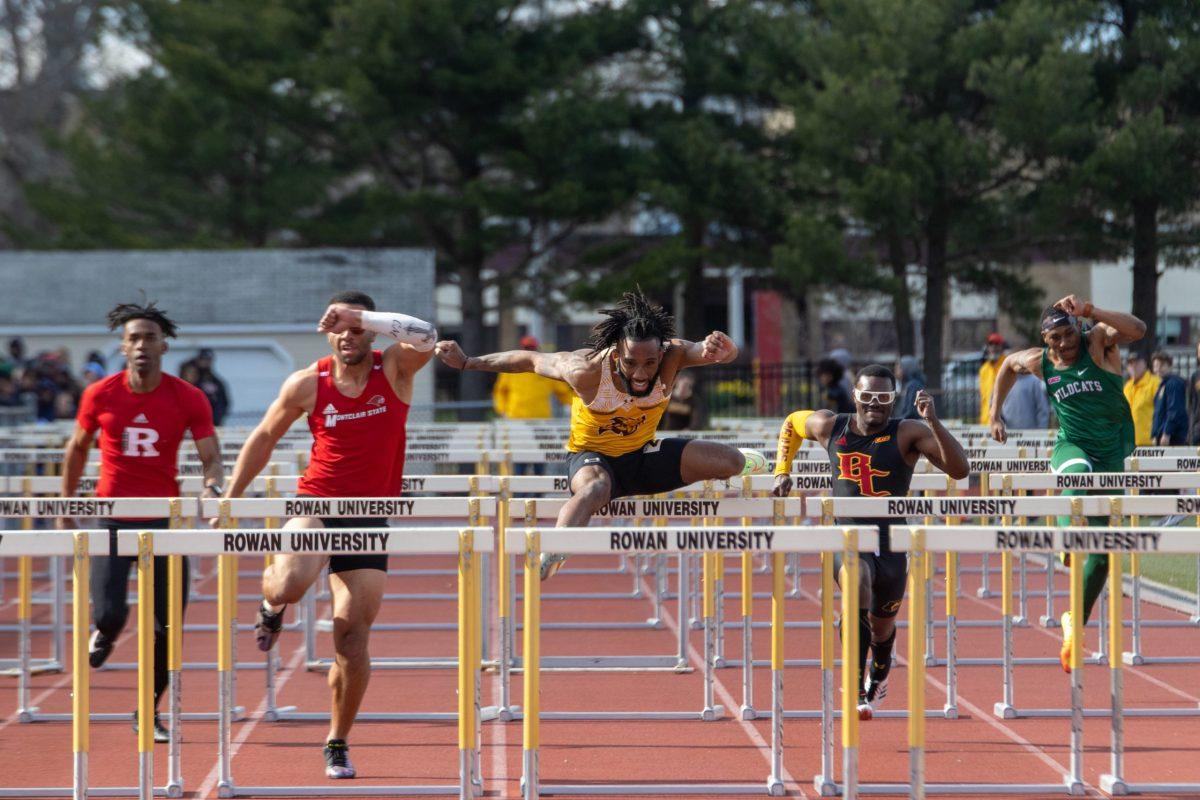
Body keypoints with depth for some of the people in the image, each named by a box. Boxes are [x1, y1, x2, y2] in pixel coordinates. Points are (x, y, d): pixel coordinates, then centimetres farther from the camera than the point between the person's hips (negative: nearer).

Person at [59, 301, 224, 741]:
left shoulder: (189, 399, -5)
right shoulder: (100, 395, -3)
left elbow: (212, 459, -5)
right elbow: (77, 448, 12)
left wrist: (212, 487, -27)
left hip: (163, 521, 0)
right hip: (112, 518, 0)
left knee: (168, 625, -2)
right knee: (110, 612, -14)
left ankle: (149, 712, 17)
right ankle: (105, 633, 26)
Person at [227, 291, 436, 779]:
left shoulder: (394, 370, -4)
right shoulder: (308, 384, -2)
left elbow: (425, 338, -26)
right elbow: (264, 437, 10)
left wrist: (361, 316, -30)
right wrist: (230, 499, 10)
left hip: (371, 518, 0)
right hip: (316, 503, 0)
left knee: (352, 637, -2)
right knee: (291, 583, -31)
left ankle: (338, 744, 14)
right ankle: (272, 604, 10)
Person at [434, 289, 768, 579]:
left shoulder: (672, 358, -27)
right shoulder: (586, 371, -31)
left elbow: (713, 350, -45)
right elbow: (530, 360, -15)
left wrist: (721, 349, -70)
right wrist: (465, 362, -10)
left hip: (641, 455, 4)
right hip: (591, 456, -4)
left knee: (731, 461, -7)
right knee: (595, 488, -41)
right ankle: (548, 561, -42)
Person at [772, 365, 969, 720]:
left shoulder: (908, 434, -10)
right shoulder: (831, 427, -2)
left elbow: (959, 469, -22)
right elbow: (791, 422, 21)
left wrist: (933, 422, -32)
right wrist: (782, 472, 14)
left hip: (892, 544, 1)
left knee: (882, 627, 18)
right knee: (856, 586, -34)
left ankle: (878, 679, 55)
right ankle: (856, 691, -32)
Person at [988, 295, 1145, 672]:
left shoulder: (1098, 342, -9)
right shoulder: (1039, 361, -1)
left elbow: (1138, 329, -29)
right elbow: (1009, 364, 22)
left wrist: (1090, 311, -38)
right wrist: (995, 415, 21)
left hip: (1112, 453, -1)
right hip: (1072, 446, 1)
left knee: (1103, 548, 1)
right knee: (1079, 473, -40)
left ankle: (1076, 621, 11)